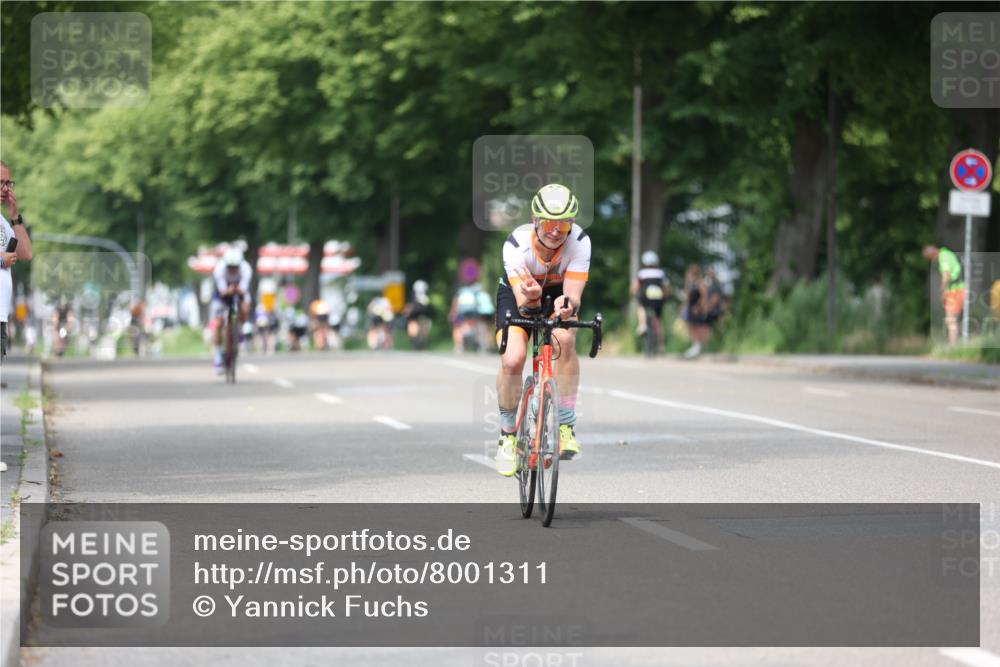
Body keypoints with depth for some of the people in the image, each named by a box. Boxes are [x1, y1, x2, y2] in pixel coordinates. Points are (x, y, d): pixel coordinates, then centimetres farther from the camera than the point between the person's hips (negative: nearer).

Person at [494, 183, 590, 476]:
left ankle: (566, 427, -19)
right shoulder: (517, 244, -35)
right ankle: (508, 436, 1)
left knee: (564, 341, -30)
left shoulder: (579, 242, -32)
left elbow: (574, 295, -37)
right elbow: (521, 303, -41)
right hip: (518, 292, -1)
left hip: (558, 294, 1)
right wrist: (531, 299, -64)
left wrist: (566, 304, -61)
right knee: (512, 359, -22)